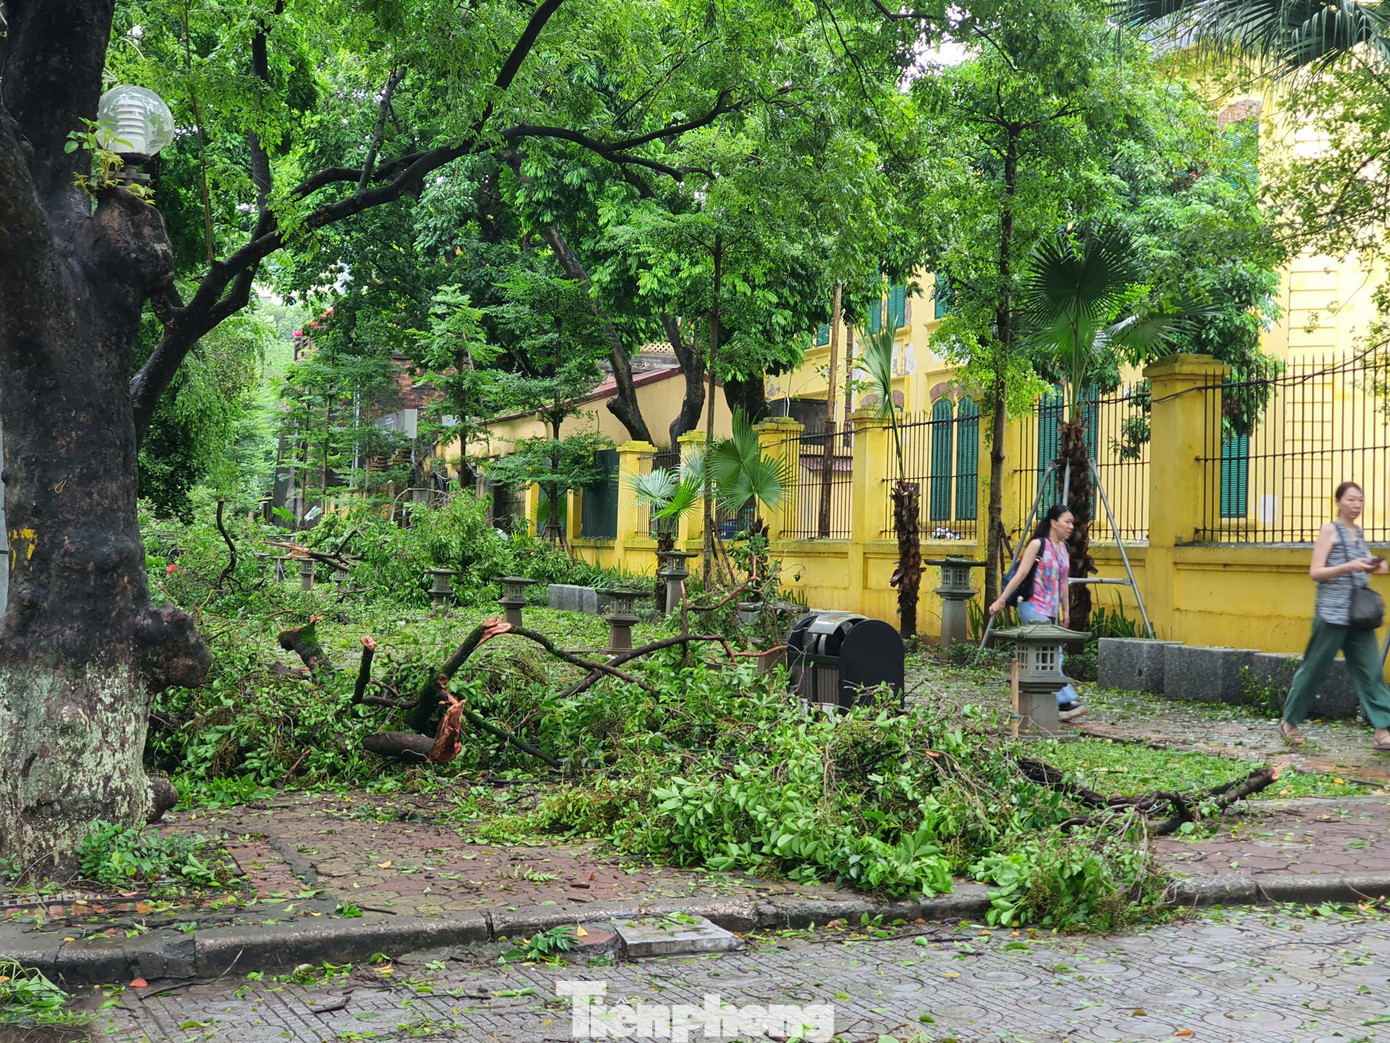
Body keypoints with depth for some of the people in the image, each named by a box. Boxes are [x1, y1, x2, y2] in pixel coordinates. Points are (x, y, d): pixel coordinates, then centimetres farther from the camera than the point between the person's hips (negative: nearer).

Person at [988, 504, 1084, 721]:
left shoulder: (1064, 548, 13)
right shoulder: (1037, 544, -8)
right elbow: (1021, 574, -9)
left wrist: (1066, 610, 17)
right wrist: (1002, 600, -9)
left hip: (1051, 612, 8)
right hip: (1034, 607, -8)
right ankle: (1066, 701, -17)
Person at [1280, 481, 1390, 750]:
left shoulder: (1358, 533, 15)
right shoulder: (1330, 530, -4)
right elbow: (1315, 572, -9)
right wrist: (1348, 567, -21)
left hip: (1359, 615, 6)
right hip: (1332, 612, -6)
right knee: (1314, 668, 3)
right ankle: (1289, 722, 17)